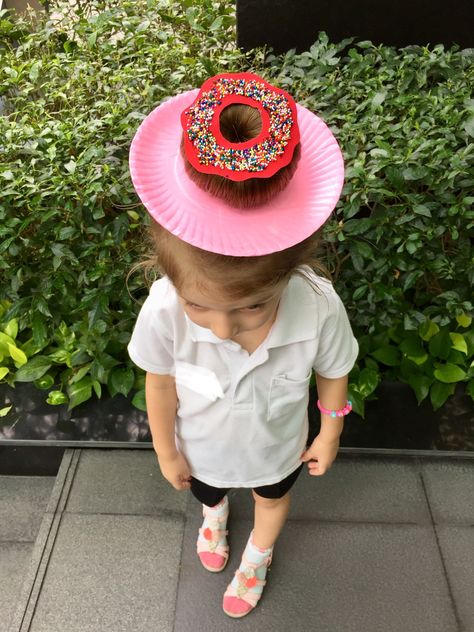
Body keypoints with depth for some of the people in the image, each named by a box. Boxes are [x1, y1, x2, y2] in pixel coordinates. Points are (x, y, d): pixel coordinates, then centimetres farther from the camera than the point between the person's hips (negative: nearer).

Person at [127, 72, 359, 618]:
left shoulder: (319, 307, -40)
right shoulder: (164, 309, -39)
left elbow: (332, 374, -17)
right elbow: (161, 384, -19)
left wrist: (329, 435, 0)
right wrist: (166, 451, -2)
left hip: (276, 446, 1)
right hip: (202, 448, 0)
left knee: (272, 497, 33)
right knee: (206, 490, 35)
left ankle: (257, 556, 71)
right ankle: (215, 514, 76)